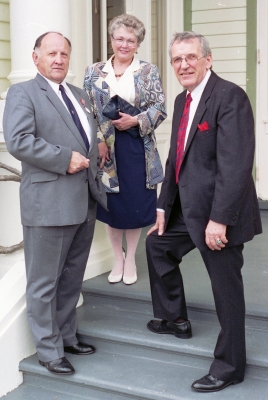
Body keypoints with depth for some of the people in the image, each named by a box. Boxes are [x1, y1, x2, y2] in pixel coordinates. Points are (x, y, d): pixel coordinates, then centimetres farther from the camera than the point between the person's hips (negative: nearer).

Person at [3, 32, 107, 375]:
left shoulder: (79, 95, 18)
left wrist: (95, 156, 8)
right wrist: (65, 159, -19)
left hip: (85, 202, 8)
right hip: (49, 202, -7)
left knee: (72, 279, 18)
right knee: (44, 282, 5)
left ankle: (66, 337, 34)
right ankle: (49, 350, 19)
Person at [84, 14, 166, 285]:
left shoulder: (148, 72, 3)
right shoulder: (94, 72, 5)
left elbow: (159, 108, -3)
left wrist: (135, 121, -18)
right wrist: (98, 140, -11)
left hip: (137, 148, -1)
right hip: (105, 147, 1)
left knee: (135, 203, 5)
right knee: (111, 204, 7)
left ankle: (130, 259, 24)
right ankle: (117, 258, 26)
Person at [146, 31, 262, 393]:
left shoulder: (230, 97, -17)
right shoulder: (182, 100, 11)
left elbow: (236, 164, -24)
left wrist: (219, 219, -27)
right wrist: (164, 206, 15)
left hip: (218, 213, -10)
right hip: (186, 208, 10)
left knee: (226, 288, 1)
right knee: (157, 244, 25)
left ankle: (229, 366, 20)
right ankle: (175, 319, 42)